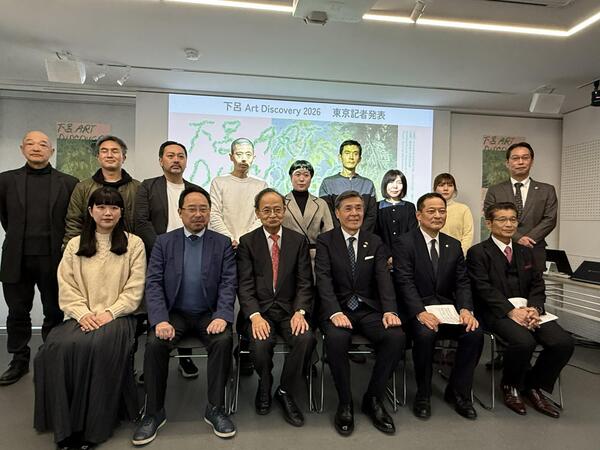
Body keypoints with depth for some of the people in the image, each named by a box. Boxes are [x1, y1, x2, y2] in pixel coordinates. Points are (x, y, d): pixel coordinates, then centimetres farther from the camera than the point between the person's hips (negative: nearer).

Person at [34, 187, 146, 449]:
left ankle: (94, 425, -17)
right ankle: (66, 424, -13)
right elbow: (66, 288, 7)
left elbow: (134, 289, 0)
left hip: (117, 316, -2)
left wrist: (110, 312, -12)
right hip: (82, 316, 3)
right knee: (59, 347, -28)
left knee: (98, 346, -33)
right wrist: (82, 313, -9)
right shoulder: (74, 245, 16)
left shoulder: (133, 244, 7)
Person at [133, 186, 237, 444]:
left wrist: (222, 316, -20)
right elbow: (153, 284, -3)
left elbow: (228, 284, -3)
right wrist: (160, 320, -18)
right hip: (174, 313, 1)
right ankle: (154, 411, -5)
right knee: (155, 343, -26)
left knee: (224, 340, -27)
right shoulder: (163, 242, 4)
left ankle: (215, 408, -9)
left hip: (209, 314, 0)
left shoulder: (222, 243, 3)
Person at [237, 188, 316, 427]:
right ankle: (265, 385, 10)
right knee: (260, 344, -28)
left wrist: (299, 311, -14)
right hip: (259, 310, -1)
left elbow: (304, 282, 2)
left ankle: (285, 391, 2)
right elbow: (245, 285, -4)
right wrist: (255, 316, -19)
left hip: (290, 309, 1)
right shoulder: (247, 242, 3)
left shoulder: (299, 241, 7)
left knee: (306, 339, -27)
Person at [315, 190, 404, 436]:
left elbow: (384, 278, -1)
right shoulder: (325, 241, 2)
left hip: (369, 309, 3)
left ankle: (373, 399, -2)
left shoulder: (375, 242, 10)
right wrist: (335, 312, -26)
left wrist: (389, 311, -19)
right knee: (336, 338, -34)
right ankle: (345, 403, -9)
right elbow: (324, 280, -10)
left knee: (396, 337, -24)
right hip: (338, 308, -2)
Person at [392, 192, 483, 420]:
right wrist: (421, 312, -27)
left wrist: (465, 309, -12)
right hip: (416, 310, -5)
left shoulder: (454, 245, 13)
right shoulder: (404, 243, -5)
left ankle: (458, 392, 2)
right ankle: (423, 395, -8)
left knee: (475, 332, -20)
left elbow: (462, 282, 7)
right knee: (425, 334, -33)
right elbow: (405, 283, -13)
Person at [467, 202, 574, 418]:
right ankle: (511, 386, 0)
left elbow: (537, 286, 12)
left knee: (564, 342, -17)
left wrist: (534, 308, -9)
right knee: (524, 341, -31)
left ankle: (534, 386, 7)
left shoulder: (526, 252, 19)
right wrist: (511, 311, -21)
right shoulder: (478, 252, -1)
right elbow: (484, 289, -10)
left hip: (527, 310, 6)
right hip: (497, 312, -6)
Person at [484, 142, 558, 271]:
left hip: (534, 253, 1)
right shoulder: (494, 191, 6)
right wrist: (517, 238, -15)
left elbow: (550, 219, 0)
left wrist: (527, 239, -13)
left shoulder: (547, 190, 10)